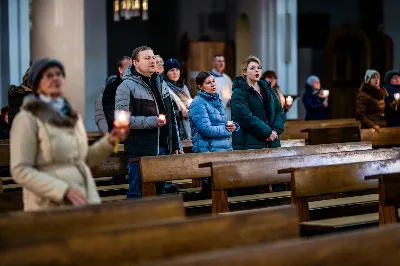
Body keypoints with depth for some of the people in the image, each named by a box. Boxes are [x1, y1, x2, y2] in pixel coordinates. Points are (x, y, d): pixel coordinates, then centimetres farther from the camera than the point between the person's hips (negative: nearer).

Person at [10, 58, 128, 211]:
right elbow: (20, 171, -13)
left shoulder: (73, 117, 13)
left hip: (84, 203, 6)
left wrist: (109, 141, 4)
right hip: (50, 207, -6)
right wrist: (64, 190, -21)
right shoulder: (27, 119, -7)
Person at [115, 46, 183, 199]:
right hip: (140, 151, -7)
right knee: (137, 193, -3)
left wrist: (176, 146, 16)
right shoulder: (127, 87, -7)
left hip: (163, 150, 7)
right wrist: (153, 121, -18)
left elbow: (172, 118, 21)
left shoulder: (161, 83, 16)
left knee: (158, 192, 12)